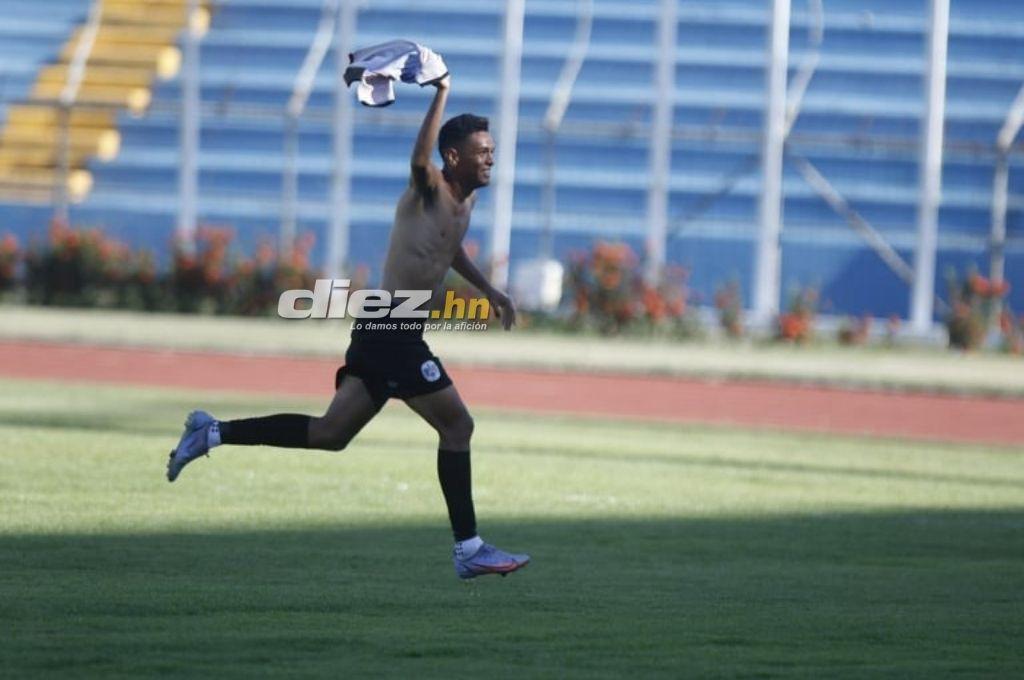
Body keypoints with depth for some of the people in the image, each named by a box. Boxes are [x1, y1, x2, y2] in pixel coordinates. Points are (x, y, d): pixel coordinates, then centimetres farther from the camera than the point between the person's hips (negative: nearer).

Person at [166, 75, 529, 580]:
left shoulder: (466, 202, 15)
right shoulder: (429, 191, -12)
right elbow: (420, 158, -37)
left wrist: (489, 292, 38)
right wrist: (441, 94, -37)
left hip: (386, 334, 9)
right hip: (392, 331, -9)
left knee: (329, 434, 9)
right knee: (456, 425, -7)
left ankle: (213, 432, 11)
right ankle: (468, 551, -5)